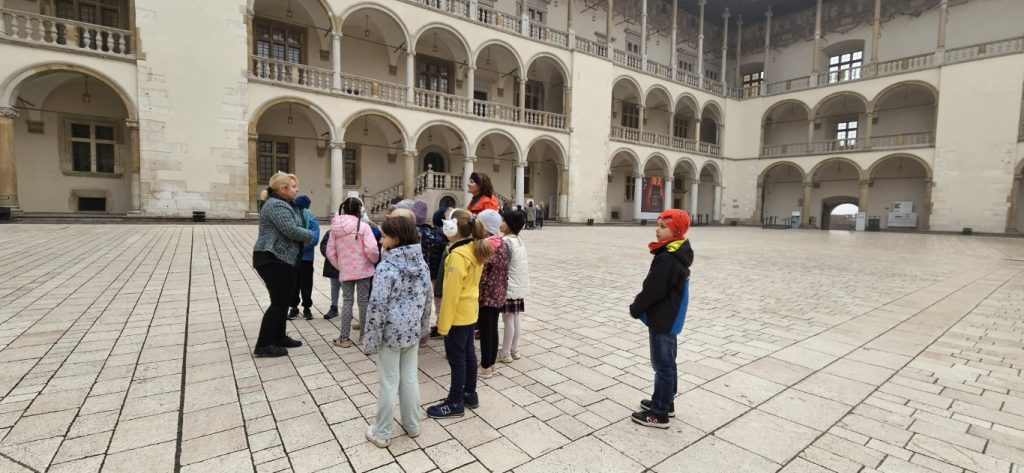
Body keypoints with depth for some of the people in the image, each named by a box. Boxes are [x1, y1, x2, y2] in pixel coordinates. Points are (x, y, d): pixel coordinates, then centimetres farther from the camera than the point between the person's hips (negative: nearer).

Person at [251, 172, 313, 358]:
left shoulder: (283, 204, 18)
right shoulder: (277, 205, -16)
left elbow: (293, 227, 17)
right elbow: (291, 230, -24)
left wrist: (305, 237, -2)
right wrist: (310, 235, -7)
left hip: (282, 259, 10)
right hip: (272, 259, -10)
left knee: (284, 299, 14)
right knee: (279, 301, -6)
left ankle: (279, 337, 25)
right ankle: (263, 345, 2)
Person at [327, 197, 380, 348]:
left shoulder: (336, 227, 1)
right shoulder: (363, 226, -14)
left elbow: (330, 252, 4)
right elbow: (372, 249, -22)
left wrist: (339, 266, 15)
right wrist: (375, 260, -2)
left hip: (345, 271, 3)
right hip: (363, 270, -3)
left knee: (347, 301, 10)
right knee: (363, 301, 8)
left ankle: (344, 337, 12)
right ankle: (364, 335, 17)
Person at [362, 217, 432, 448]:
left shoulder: (386, 267, -21)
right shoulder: (421, 263, -1)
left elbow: (377, 307, -21)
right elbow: (428, 297, 8)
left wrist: (370, 341, -12)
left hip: (391, 333, -6)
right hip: (412, 332, 6)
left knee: (389, 384, 7)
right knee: (410, 379, 18)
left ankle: (382, 434, 24)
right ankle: (412, 426, 33)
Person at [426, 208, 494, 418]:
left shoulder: (458, 255, -24)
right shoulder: (475, 249, 3)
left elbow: (451, 293, -23)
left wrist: (443, 323, -17)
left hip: (458, 315, -9)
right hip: (470, 312, 9)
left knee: (456, 359, 4)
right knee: (468, 354, 18)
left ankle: (455, 404, 18)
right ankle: (470, 395, 32)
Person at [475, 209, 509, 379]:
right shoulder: (504, 244, 5)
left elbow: (481, 275, -18)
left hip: (486, 296, -8)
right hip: (499, 294, 8)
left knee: (485, 331, 4)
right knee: (493, 329, 16)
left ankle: (485, 367, 16)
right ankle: (492, 364, 28)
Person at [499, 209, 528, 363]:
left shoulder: (507, 242, -17)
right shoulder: (520, 240, 9)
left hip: (509, 286, -8)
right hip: (520, 285, 8)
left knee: (508, 319, 0)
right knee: (517, 318, 13)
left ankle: (505, 353, 9)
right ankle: (514, 350, 23)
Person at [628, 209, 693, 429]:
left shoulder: (668, 259, -25)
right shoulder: (675, 254, 8)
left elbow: (653, 289, -22)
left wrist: (635, 308, -8)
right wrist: (640, 304, 14)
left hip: (662, 319, -10)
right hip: (669, 317, 10)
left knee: (663, 365, 0)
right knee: (667, 362, 20)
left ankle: (659, 413, 11)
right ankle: (665, 401, 35)